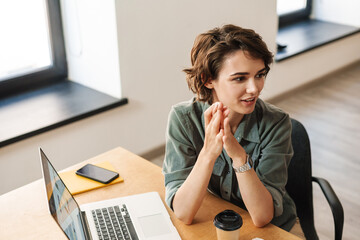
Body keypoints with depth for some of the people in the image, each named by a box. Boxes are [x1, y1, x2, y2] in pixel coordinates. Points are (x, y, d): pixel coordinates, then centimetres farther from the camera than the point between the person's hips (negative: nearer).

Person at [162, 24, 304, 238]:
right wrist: (208, 153, -32)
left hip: (273, 230, 0)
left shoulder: (275, 123, -15)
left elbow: (262, 216, -19)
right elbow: (183, 213, -19)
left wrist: (239, 156, -32)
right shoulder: (183, 119, -14)